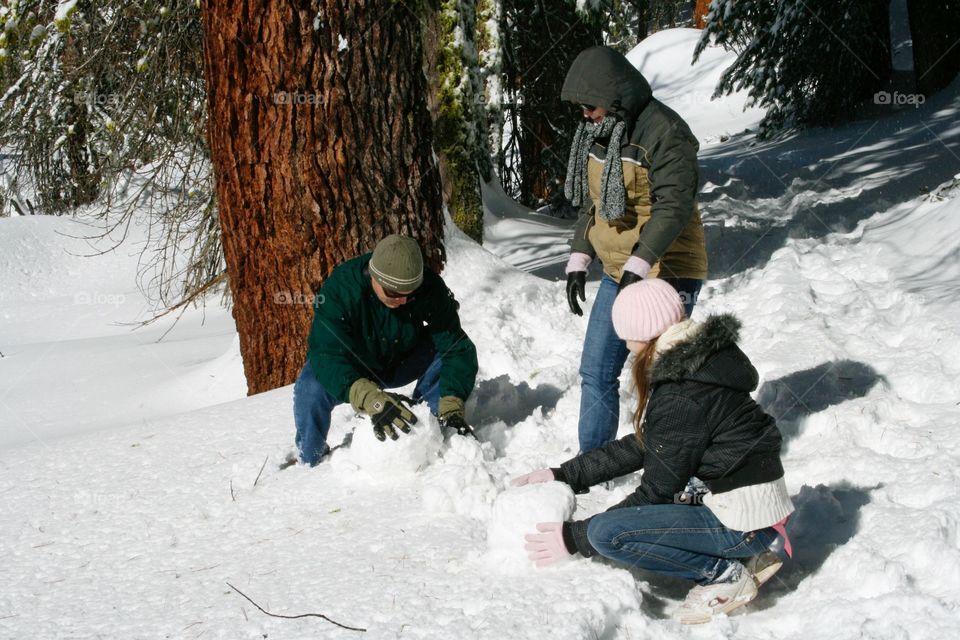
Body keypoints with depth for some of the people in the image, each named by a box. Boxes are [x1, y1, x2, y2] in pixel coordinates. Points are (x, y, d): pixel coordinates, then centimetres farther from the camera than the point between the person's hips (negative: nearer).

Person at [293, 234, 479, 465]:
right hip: (352, 369, -2)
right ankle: (311, 461, -7)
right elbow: (327, 356, -41)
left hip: (401, 363, 3)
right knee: (311, 389, -33)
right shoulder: (340, 288, -34)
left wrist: (451, 407, -41)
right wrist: (372, 400, -57)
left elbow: (456, 346, -25)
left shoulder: (430, 288, -26)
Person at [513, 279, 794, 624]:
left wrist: (576, 537, -7)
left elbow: (656, 492, -14)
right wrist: (562, 475, 11)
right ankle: (745, 556, 13)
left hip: (743, 521, -10)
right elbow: (639, 447, 13)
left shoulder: (680, 397, -22)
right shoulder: (696, 361, 7)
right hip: (762, 504, 10)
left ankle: (725, 574, -6)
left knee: (606, 533, -16)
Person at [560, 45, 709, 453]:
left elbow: (674, 206, -23)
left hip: (667, 275, -9)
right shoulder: (597, 133, 9)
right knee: (596, 373, 10)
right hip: (617, 274, 9)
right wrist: (578, 260, 12)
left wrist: (639, 265, -29)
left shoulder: (663, 131, -17)